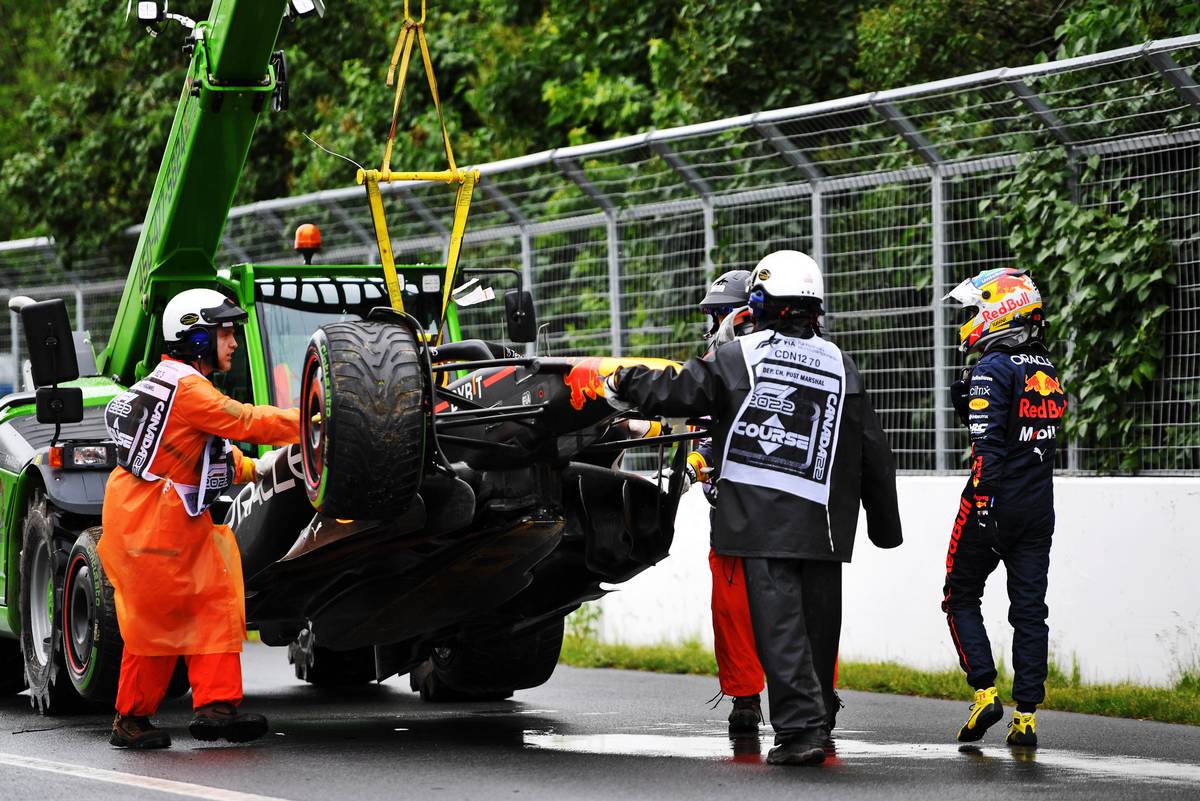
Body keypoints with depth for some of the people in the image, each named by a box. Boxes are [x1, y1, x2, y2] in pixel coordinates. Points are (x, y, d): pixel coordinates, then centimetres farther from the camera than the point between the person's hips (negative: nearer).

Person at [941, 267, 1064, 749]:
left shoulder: (992, 370, -13)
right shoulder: (1047, 371, 12)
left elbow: (988, 446, -20)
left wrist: (982, 507, -23)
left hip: (996, 504, -6)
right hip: (1040, 507, 6)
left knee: (961, 598, 8)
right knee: (1029, 609, 6)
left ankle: (984, 693, -4)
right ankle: (1026, 714, 3)